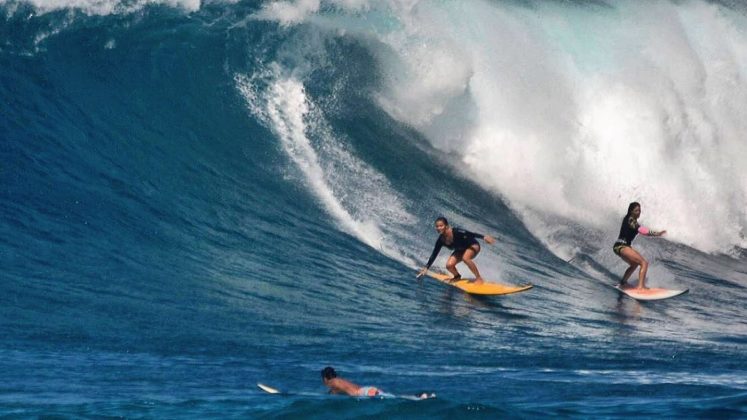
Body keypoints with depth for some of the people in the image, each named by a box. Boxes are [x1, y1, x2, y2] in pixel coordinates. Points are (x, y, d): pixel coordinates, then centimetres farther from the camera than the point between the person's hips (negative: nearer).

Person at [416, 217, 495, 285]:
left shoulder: (456, 232, -32)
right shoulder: (441, 240, -15)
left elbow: (470, 234, -36)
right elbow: (434, 255, -5)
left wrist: (484, 237, -49)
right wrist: (426, 268, -5)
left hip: (473, 246, -5)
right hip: (461, 250, 6)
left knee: (465, 258, -36)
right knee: (449, 265, -17)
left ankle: (479, 278, -23)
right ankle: (457, 276, 16)